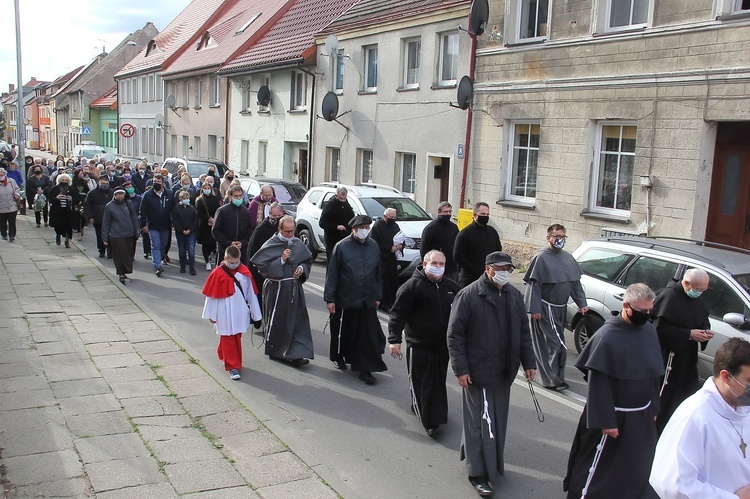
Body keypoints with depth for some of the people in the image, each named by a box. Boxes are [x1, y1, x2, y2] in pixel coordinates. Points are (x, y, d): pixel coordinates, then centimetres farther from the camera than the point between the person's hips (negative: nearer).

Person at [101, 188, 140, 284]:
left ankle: (125, 271, 23)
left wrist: (137, 232, 5)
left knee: (129, 255, 8)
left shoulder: (129, 203, 4)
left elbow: (134, 219, 9)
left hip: (129, 235, 3)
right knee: (119, 256, -2)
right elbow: (106, 223, 1)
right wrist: (105, 238, -1)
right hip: (116, 236, -3)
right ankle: (121, 274, 7)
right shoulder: (109, 206, -2)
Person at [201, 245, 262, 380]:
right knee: (228, 339, 2)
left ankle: (223, 355, 36)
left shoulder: (244, 271, -1)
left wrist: (255, 312, 8)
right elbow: (212, 296, -4)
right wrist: (212, 315, 0)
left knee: (237, 338, 15)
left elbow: (251, 293, 5)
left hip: (240, 312, 4)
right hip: (225, 313, -4)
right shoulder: (217, 273, -10)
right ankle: (233, 367, 8)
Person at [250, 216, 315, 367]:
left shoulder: (298, 245, 4)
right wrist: (281, 260, -21)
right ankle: (275, 351, 26)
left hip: (295, 288, 4)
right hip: (276, 289, -4)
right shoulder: (270, 245, -10)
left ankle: (296, 354, 2)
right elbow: (263, 266, -13)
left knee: (297, 320, -1)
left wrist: (302, 268, -3)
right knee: (277, 321, 7)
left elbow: (308, 260, 17)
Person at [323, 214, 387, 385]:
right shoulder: (342, 246, -10)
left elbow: (378, 273, 11)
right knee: (343, 331, 14)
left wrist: (377, 296, 12)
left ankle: (365, 369, 7)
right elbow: (332, 274, -8)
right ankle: (338, 357, 38)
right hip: (345, 300, -2)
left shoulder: (374, 246, 2)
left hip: (367, 301, 3)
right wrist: (329, 298, -9)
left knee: (368, 336, 0)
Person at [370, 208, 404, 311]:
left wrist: (400, 246, -1)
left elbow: (402, 239, 23)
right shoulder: (377, 226, -9)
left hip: (393, 259, 7)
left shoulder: (395, 226, 15)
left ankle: (392, 302, 17)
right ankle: (384, 303, -2)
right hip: (382, 259, -7)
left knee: (393, 280, 7)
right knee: (384, 281, -8)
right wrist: (389, 248, -18)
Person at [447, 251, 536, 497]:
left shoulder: (514, 295, 6)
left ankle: (493, 464, 32)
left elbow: (523, 331, 14)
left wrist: (528, 362, 10)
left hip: (504, 372, 6)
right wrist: (460, 369, -13)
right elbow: (454, 335, -10)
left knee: (498, 421, 14)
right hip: (478, 372, -6)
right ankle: (479, 473, 13)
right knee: (482, 422, 0)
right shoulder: (468, 295, -12)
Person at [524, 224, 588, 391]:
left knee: (558, 343, 13)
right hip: (545, 308, -7)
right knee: (552, 344, -8)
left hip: (560, 308, 7)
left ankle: (556, 377, 25)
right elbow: (533, 284, -13)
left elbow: (575, 283, 16)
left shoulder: (568, 258, 9)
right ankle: (552, 379, 0)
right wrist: (534, 309, -17)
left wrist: (582, 303, 9)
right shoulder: (541, 258, -10)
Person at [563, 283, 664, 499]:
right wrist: (605, 420, -19)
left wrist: (653, 408, 14)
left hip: (642, 416, 7)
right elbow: (598, 383, -19)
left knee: (638, 465, 20)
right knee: (600, 467, 6)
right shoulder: (607, 336, -21)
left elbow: (654, 374, 12)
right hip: (615, 416, -7)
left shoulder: (649, 330, 1)